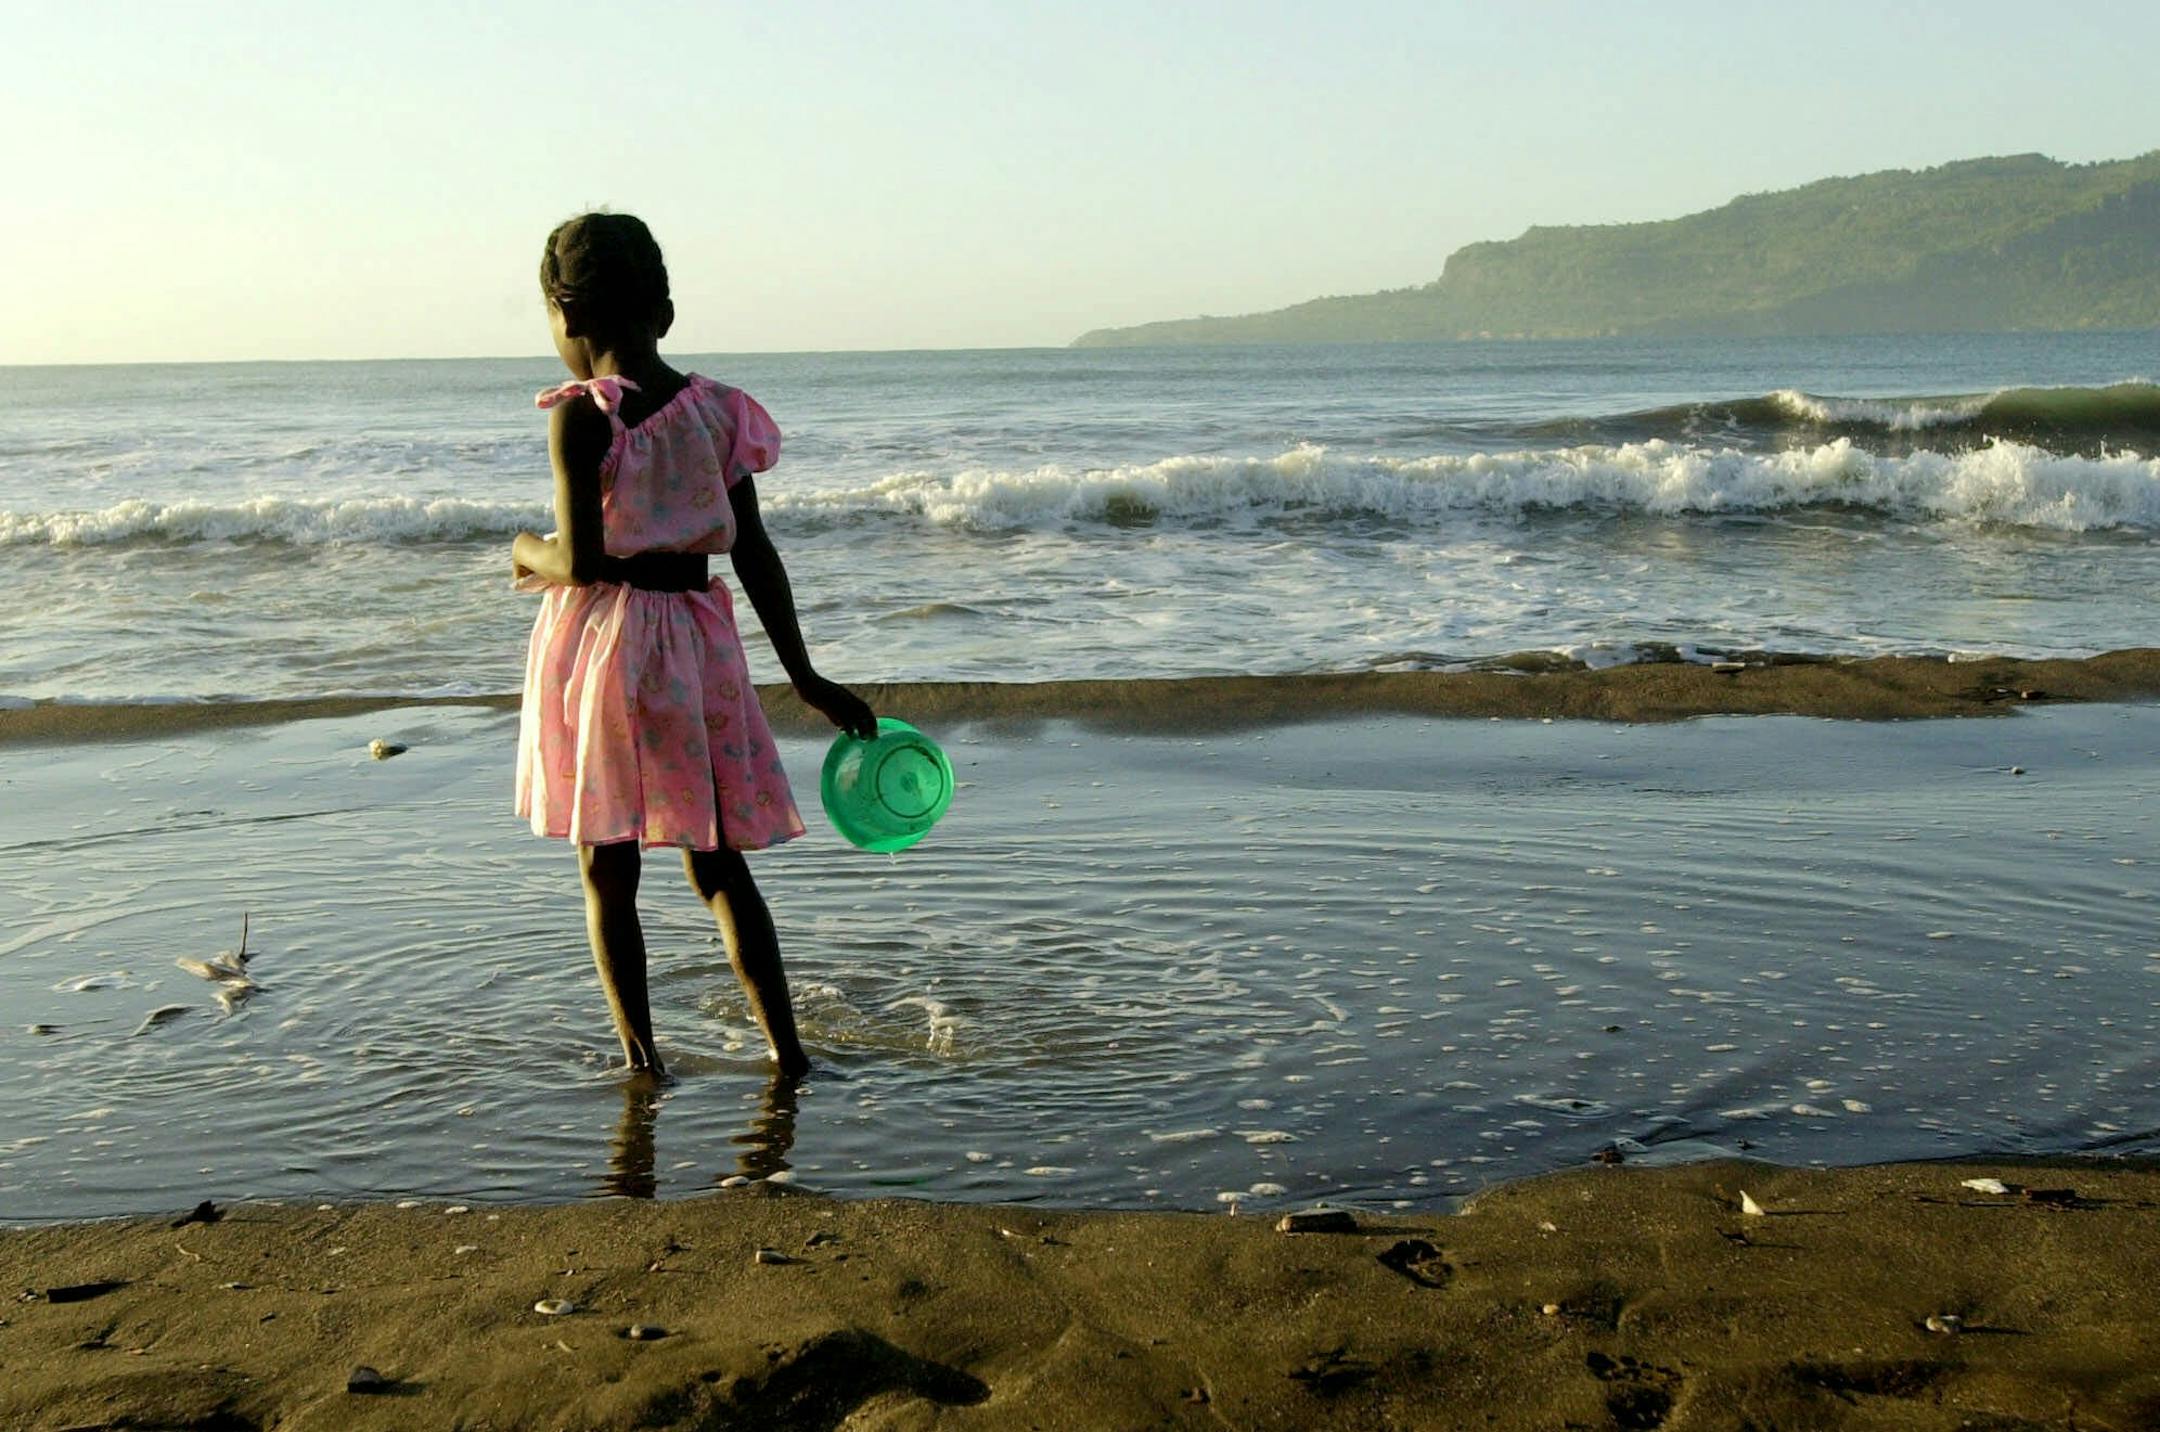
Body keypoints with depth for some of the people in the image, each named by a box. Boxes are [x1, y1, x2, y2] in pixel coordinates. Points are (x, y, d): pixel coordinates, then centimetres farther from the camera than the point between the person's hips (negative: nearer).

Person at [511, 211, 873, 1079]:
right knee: (719, 866, 15)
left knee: (607, 874, 9)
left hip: (599, 643, -5)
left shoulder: (582, 416, -12)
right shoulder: (716, 411, 4)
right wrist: (804, 675, 11)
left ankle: (640, 1055, 13)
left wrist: (529, 553, 7)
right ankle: (785, 1046, 15)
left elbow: (581, 562, -16)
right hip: (696, 642, 5)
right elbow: (753, 553, 6)